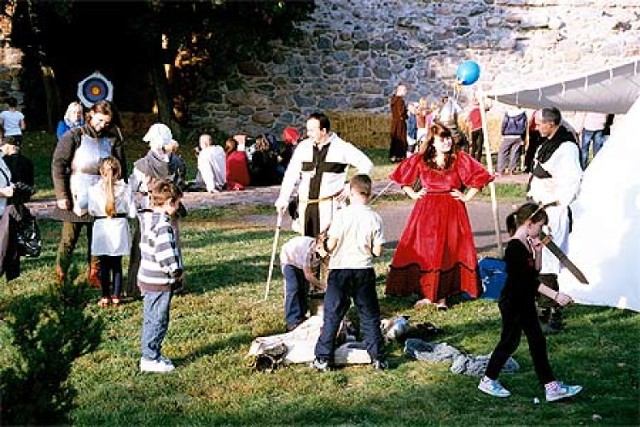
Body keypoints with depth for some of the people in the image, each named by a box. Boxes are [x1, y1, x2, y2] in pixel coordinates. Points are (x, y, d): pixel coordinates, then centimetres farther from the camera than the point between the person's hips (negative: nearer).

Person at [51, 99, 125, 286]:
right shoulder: (74, 136, -3)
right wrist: (61, 196, -12)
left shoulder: (112, 140, 7)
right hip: (75, 199, -3)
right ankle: (60, 278, 10)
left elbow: (121, 169, 11)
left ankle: (95, 276, 18)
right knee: (68, 240, 2)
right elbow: (58, 165, -6)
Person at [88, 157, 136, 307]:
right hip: (119, 227, 1)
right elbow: (132, 213, -3)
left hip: (101, 228, -1)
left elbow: (92, 211, -6)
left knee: (104, 264, 8)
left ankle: (105, 297, 9)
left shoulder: (94, 189, -7)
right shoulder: (125, 188, -5)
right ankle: (116, 296, 11)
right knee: (117, 264, 11)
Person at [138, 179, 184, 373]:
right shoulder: (162, 226, -22)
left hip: (149, 279, 10)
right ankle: (150, 359, 6)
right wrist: (176, 271, -12)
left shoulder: (147, 220, 10)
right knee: (157, 321, -1)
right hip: (160, 283, -10)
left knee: (151, 320, 18)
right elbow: (165, 254, -26)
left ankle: (151, 355, 28)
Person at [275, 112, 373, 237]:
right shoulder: (303, 147, 7)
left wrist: (351, 188, -3)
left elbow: (366, 165, 2)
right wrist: (283, 199, 1)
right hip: (306, 205, 4)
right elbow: (291, 174, 9)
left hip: (329, 205, -4)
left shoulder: (342, 147, -2)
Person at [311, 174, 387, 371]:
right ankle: (378, 357, 11)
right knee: (369, 316, 11)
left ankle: (323, 358, 6)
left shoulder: (341, 215, -9)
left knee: (332, 316, 5)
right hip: (364, 272, 2)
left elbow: (331, 245, -9)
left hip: (340, 270, -1)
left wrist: (327, 248, 13)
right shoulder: (375, 218, -4)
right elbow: (377, 251, -4)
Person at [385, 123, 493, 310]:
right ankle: (426, 294, 7)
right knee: (423, 251, -1)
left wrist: (467, 196, 0)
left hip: (452, 211, -1)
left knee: (447, 253, -2)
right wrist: (413, 194, 8)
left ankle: (442, 296, 5)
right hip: (426, 211, 1)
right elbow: (400, 175, 15)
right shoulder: (420, 160, 3)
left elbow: (480, 175, 3)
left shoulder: (460, 159, -1)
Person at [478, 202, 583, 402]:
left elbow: (534, 272, 11)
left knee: (537, 341, 9)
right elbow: (528, 280, -27)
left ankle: (551, 386, 12)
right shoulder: (515, 247, -23)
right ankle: (488, 381, 20)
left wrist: (538, 252, -3)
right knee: (509, 341, 3)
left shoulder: (527, 244, 7)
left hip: (525, 301, 10)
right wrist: (555, 295, -28)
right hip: (512, 302, -10)